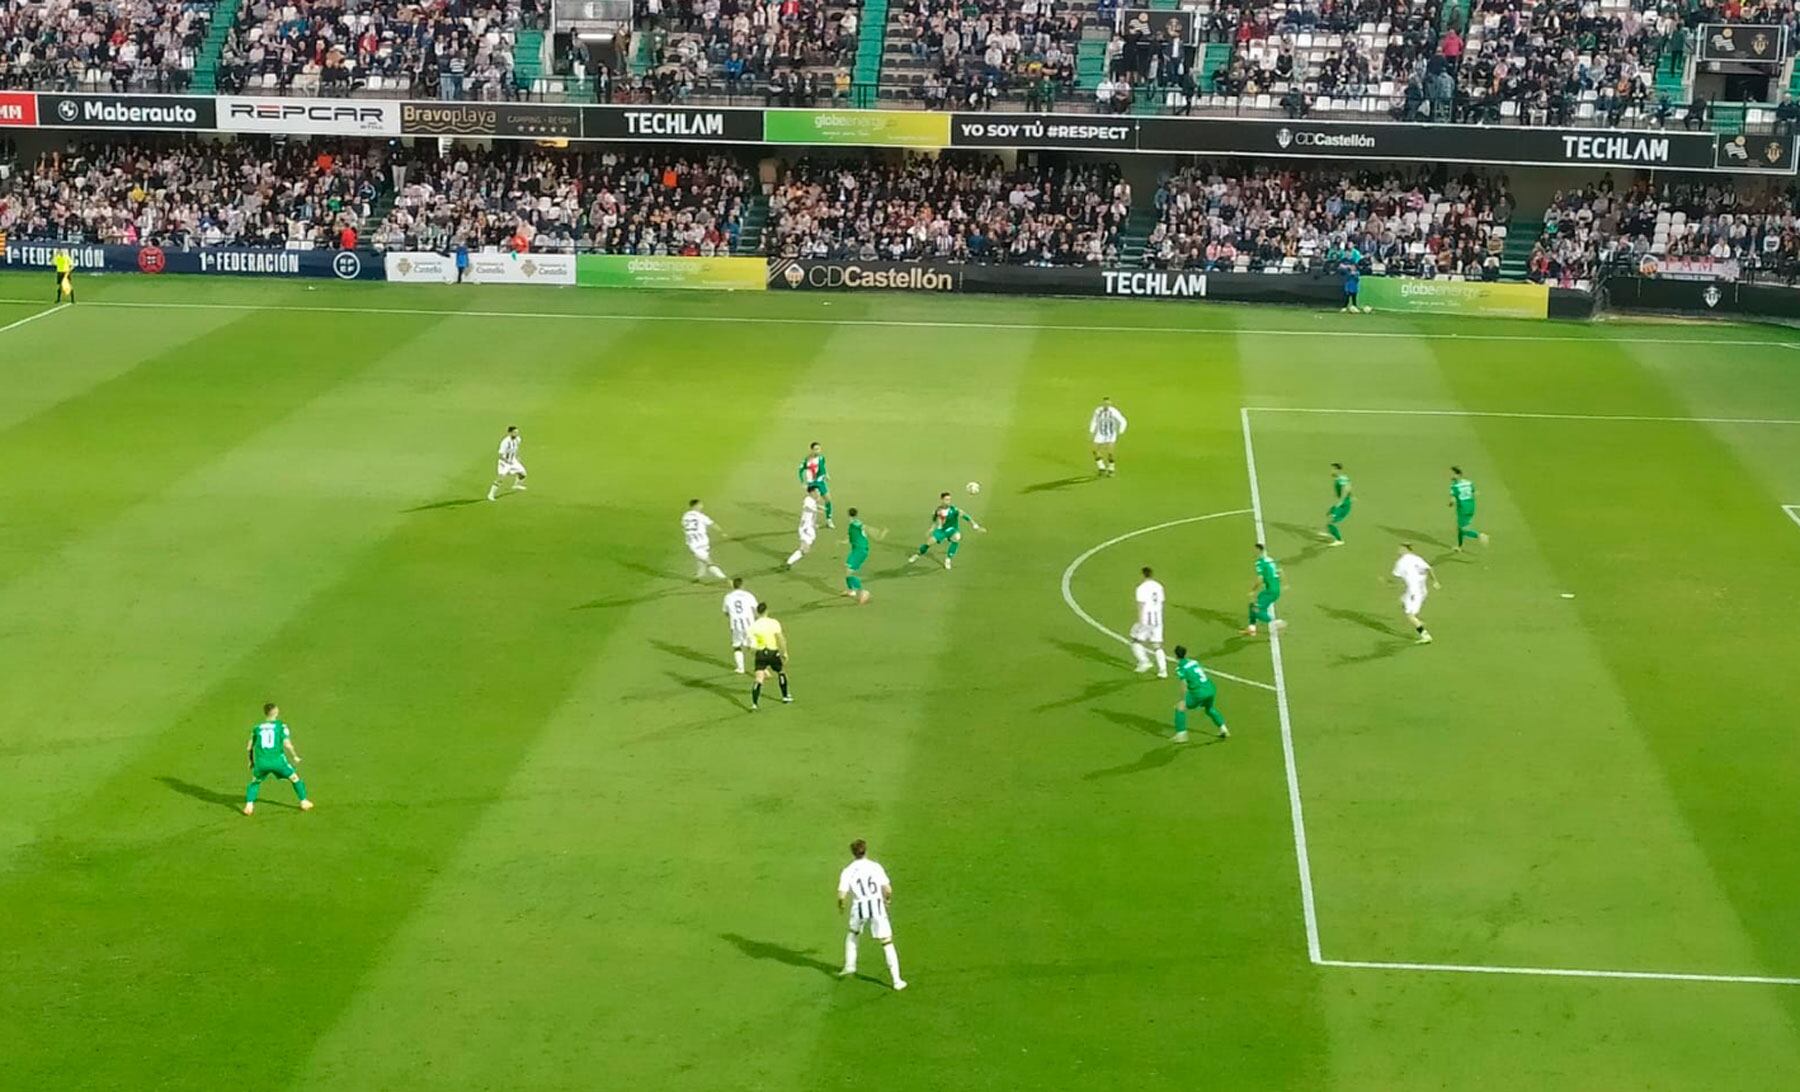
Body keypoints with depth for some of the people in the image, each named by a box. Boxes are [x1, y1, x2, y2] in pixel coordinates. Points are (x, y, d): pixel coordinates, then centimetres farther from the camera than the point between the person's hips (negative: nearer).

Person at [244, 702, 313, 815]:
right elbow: (287, 745, -9)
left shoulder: (257, 727, 11)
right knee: (295, 778, 19)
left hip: (261, 761, 2)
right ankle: (304, 803, 24)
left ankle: (249, 805, 11)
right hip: (277, 760, -2)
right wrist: (295, 757, 7)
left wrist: (251, 761, 29)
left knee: (254, 782, 27)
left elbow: (249, 747, 13)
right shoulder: (281, 726, 1)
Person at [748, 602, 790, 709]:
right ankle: (785, 696, 38)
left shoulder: (753, 626, -4)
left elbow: (752, 644, -6)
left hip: (760, 653, 1)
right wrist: (784, 652, 1)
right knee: (781, 672, 26)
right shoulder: (774, 623, -9)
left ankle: (754, 703, -18)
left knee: (759, 679, -4)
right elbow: (780, 639, -9)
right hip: (773, 652, -1)